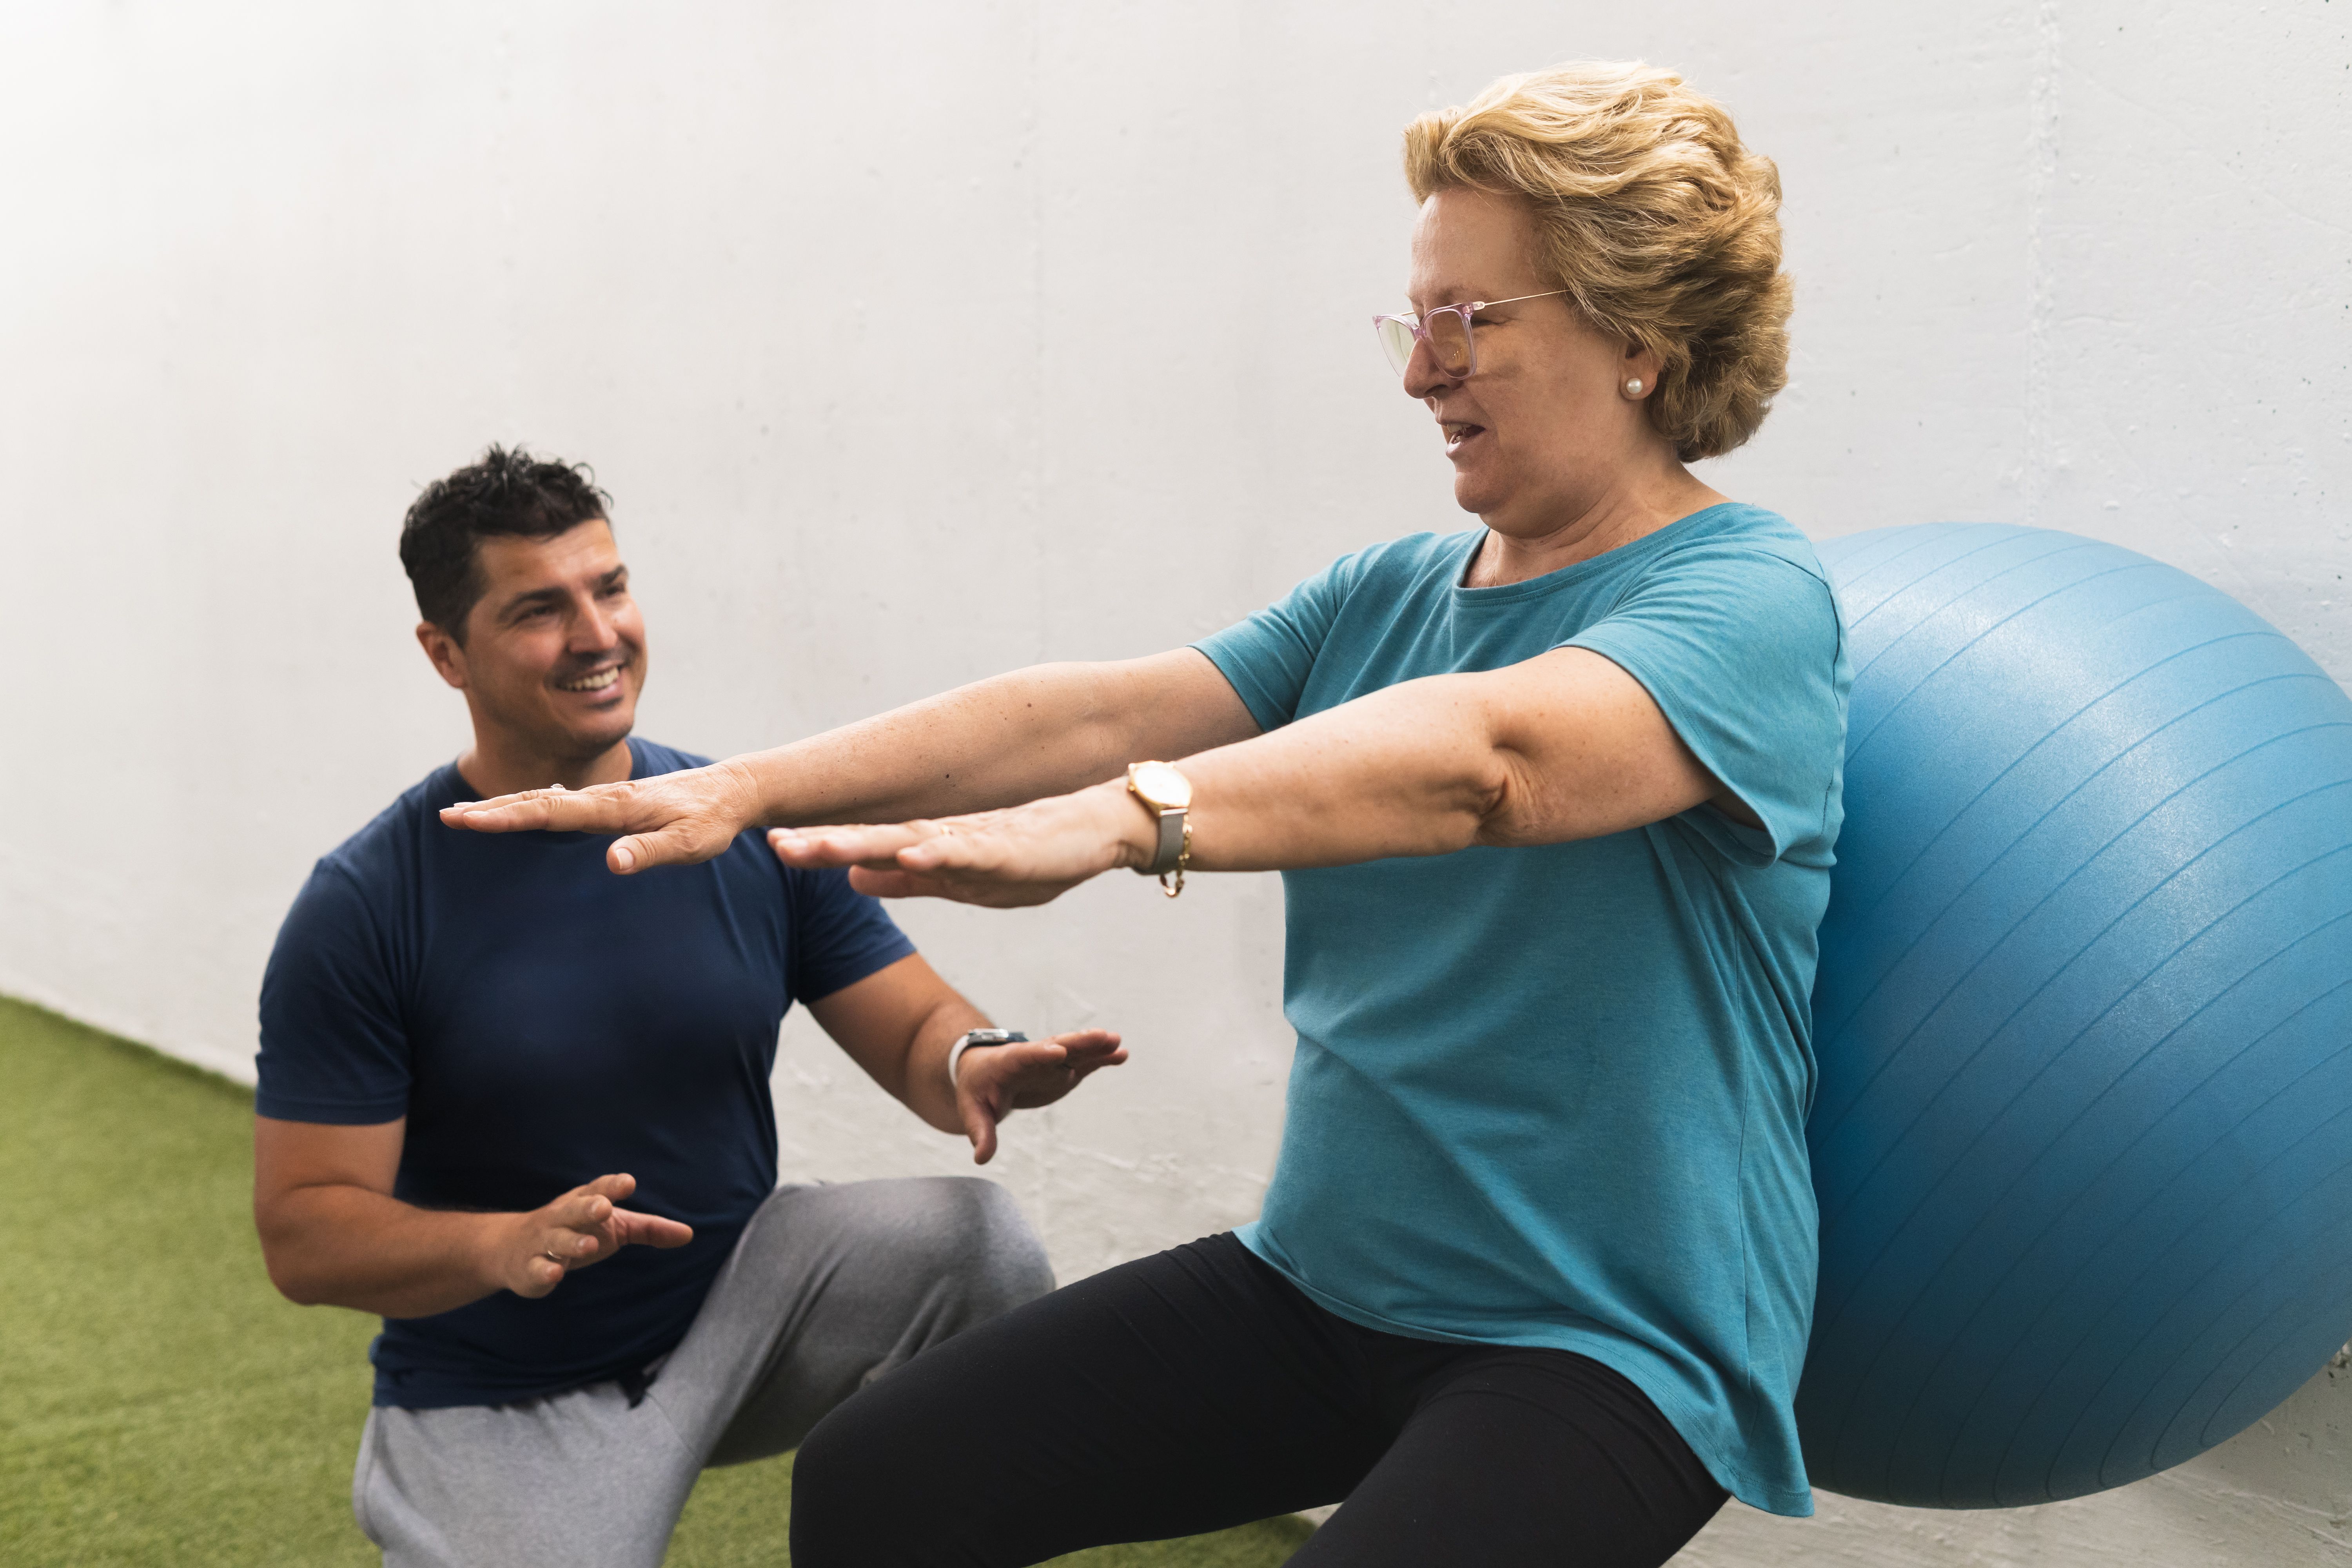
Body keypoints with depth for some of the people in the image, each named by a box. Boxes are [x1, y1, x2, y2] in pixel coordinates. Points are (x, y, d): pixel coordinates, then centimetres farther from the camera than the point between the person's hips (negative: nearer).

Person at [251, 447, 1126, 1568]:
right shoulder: (360, 908, -14)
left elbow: (913, 1030, -3)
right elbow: (302, 1232, -13)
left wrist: (977, 1065, -27)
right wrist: (505, 1244, -32)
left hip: (739, 1306, 2)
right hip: (499, 1407, -2)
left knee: (977, 1239, -22)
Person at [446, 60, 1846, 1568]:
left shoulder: (1753, 599, -14)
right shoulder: (1389, 596, 8)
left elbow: (1481, 761, -34)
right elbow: (1095, 713, -4)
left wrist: (1120, 821, -48)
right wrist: (753, 789, -15)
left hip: (1608, 1338, -6)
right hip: (1321, 1274, 6)